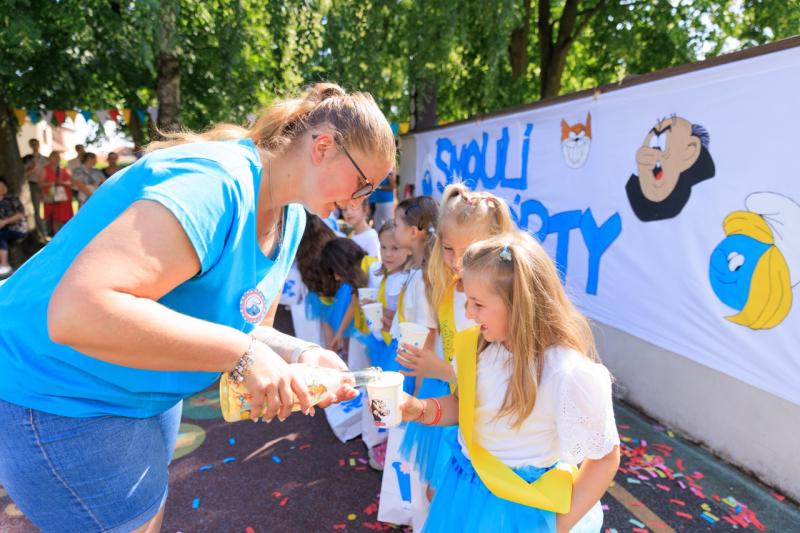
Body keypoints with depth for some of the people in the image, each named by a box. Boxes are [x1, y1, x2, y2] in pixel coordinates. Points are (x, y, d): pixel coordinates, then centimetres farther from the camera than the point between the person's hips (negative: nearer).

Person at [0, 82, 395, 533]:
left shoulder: (290, 216, -2)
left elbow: (236, 327, 3)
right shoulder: (215, 183, -32)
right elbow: (76, 313, -39)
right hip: (61, 400, -8)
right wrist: (242, 355, -36)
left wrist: (299, 354, -15)